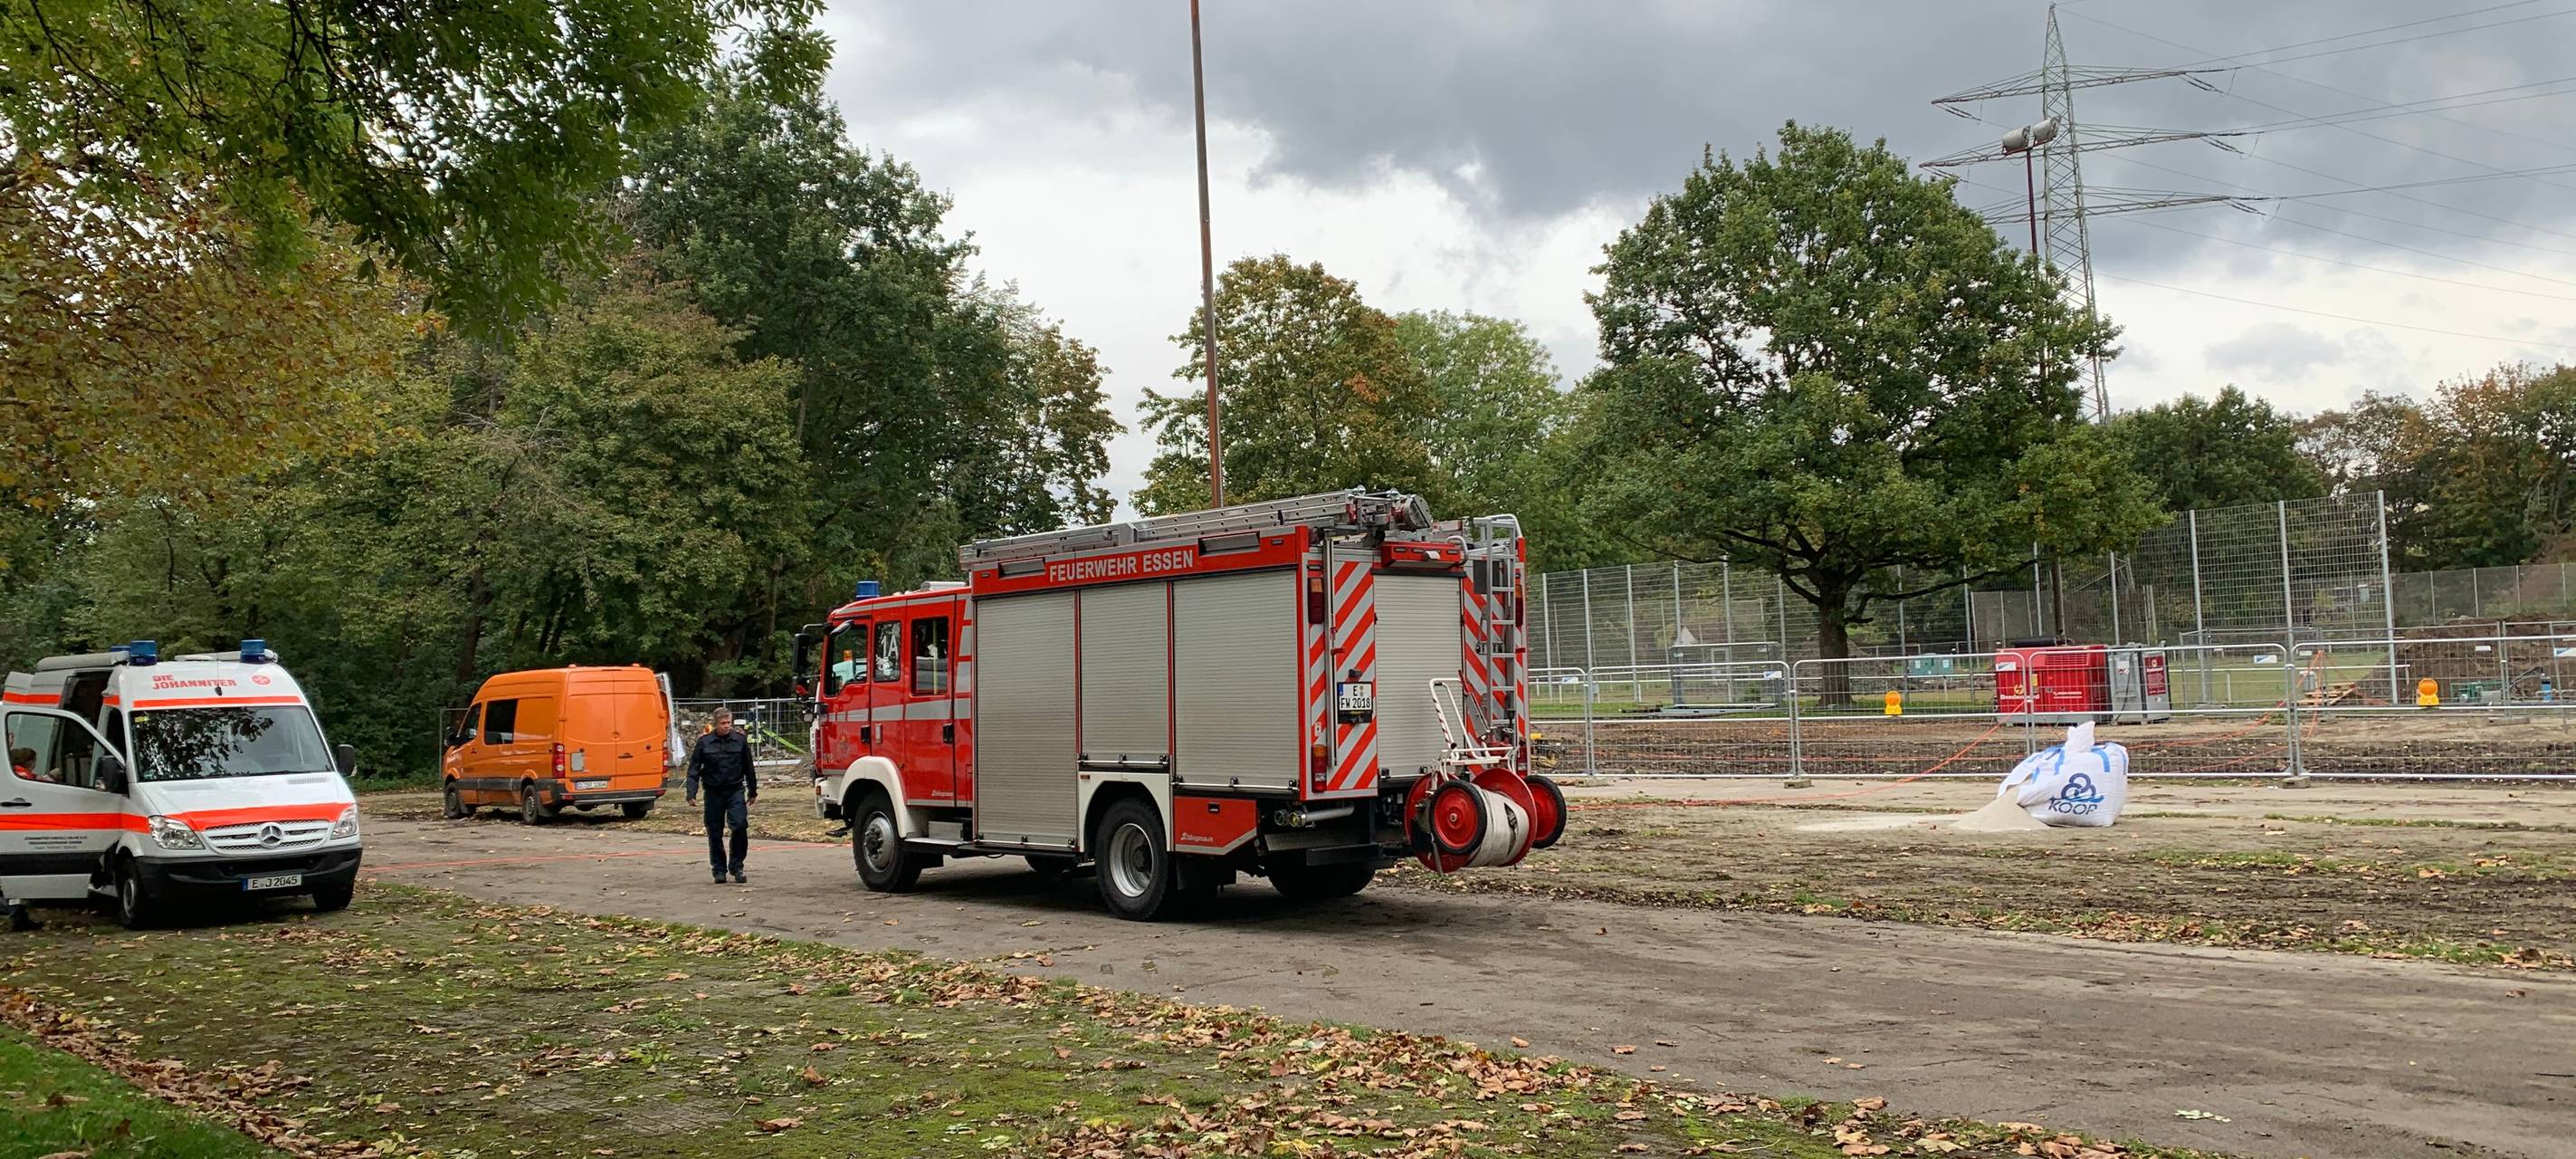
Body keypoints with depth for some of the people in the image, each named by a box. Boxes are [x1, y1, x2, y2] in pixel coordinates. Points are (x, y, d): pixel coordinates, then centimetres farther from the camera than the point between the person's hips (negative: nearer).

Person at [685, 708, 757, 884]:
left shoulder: (740, 740, 1)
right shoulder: (704, 743, -2)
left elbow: (748, 767, 10)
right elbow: (694, 769, 0)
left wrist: (753, 791, 15)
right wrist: (691, 793, -9)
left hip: (735, 790, 0)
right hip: (714, 792, 0)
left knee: (740, 826, -14)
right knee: (715, 833, 5)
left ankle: (736, 867, 1)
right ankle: (719, 870, 17)